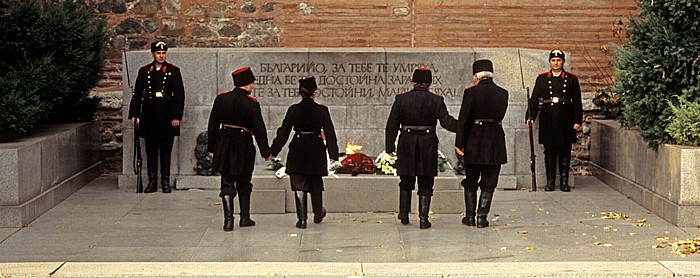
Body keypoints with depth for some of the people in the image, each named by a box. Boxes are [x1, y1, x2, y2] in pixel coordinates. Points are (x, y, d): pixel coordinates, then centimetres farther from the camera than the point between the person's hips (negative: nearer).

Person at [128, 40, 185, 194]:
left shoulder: (174, 71, 2)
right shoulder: (144, 71, 7)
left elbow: (179, 95, -1)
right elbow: (137, 94, 9)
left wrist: (177, 116, -9)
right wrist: (134, 115, 2)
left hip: (167, 117, -1)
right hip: (149, 116, 2)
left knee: (166, 151, 3)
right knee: (151, 151, 5)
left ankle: (165, 181, 10)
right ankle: (152, 181, 11)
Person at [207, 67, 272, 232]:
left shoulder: (221, 99, 0)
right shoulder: (251, 103, -11)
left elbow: (213, 125, 6)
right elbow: (259, 129, -10)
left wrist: (212, 146, 15)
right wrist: (266, 152, -3)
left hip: (224, 145, 2)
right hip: (244, 145, -2)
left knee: (227, 183, 5)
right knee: (244, 184, 14)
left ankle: (228, 220, -5)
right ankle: (245, 218, 21)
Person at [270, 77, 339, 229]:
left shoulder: (294, 110, -6)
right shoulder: (322, 110, -5)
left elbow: (283, 132, -4)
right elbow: (329, 133, -1)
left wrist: (273, 151, 2)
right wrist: (333, 154, 7)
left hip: (298, 150, -1)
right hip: (316, 151, 1)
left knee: (299, 185, 4)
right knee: (316, 185, 18)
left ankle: (302, 219, 0)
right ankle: (318, 214, 33)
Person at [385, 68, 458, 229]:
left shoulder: (401, 99, -1)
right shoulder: (436, 101, -5)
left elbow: (392, 125, 1)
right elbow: (447, 122, -8)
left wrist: (390, 146, 8)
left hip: (406, 145, 1)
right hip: (428, 145, -1)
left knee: (406, 183, 18)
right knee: (425, 185, 6)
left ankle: (404, 215, 23)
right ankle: (423, 219, 1)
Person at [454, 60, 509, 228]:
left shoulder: (470, 92, -10)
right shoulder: (502, 93, -1)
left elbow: (464, 119, -10)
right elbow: (500, 116, 10)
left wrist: (459, 143, -6)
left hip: (474, 141, -2)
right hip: (495, 142, 2)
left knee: (470, 182, 13)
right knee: (488, 183, 8)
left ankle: (470, 216, 14)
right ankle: (482, 217, 4)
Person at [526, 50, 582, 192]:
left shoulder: (572, 79, 6)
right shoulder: (542, 79, 8)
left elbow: (577, 102, 5)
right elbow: (534, 99, 5)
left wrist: (577, 120, -3)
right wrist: (530, 117, -6)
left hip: (565, 120, 0)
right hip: (548, 120, 0)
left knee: (565, 152, 4)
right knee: (549, 152, 4)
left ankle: (564, 181, 9)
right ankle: (550, 181, 10)